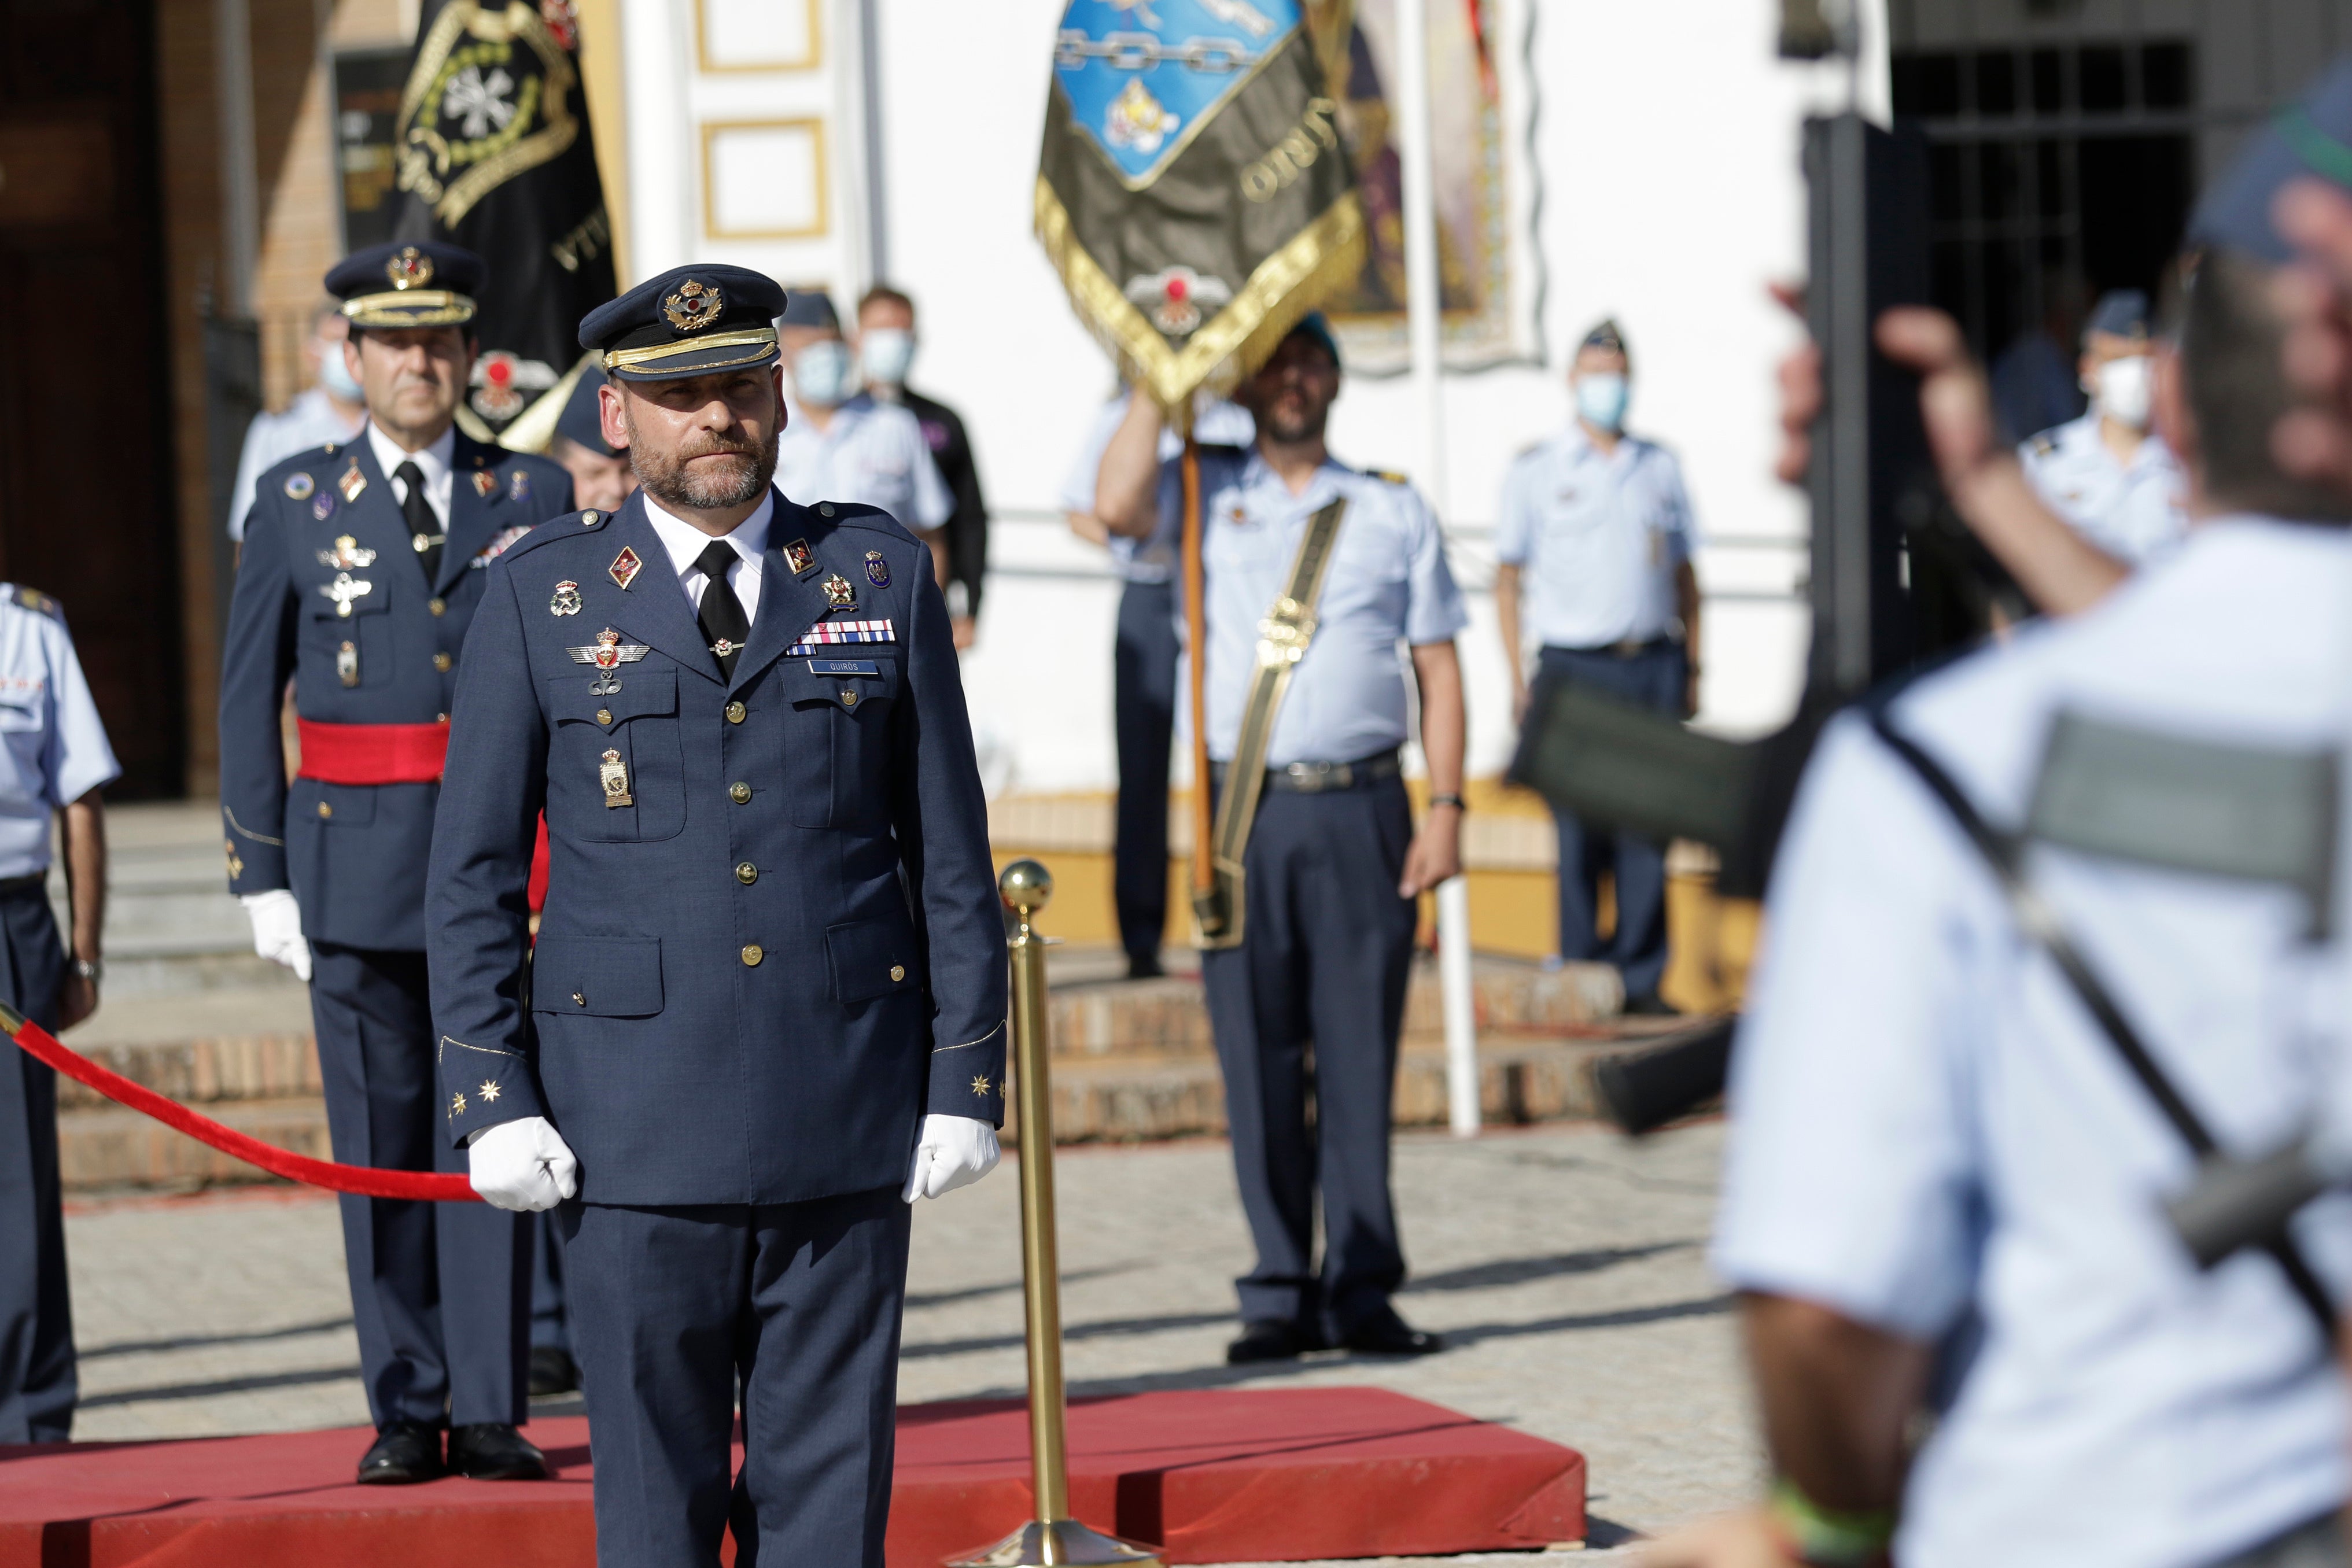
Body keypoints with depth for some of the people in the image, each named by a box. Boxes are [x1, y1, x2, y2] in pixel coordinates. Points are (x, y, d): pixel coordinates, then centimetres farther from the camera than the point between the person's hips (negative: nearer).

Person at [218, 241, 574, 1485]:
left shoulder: (534, 496, 7)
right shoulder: (295, 504, 5)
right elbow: (248, 700, 6)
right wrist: (262, 876, 1)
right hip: (355, 859, 0)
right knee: (381, 1142, 3)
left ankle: (489, 1412, 1)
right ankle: (405, 1413, 10)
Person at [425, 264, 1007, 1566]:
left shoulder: (882, 576, 7)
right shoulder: (540, 597, 4)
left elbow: (950, 850, 8)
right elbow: (473, 870, 4)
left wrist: (968, 1078, 3)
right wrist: (491, 1099, -5)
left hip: (846, 1117, 1)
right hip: (633, 1129, -1)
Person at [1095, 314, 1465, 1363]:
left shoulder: (1394, 510, 12)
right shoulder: (1207, 495, 11)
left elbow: (1438, 666, 10)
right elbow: (1118, 506, -11)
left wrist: (1445, 805, 1)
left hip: (1362, 811, 0)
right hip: (1245, 812, 0)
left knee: (1360, 1056, 0)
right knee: (1257, 1060, 1)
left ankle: (1361, 1288, 5)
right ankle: (1282, 1293, 6)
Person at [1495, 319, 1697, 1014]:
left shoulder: (1660, 468, 13)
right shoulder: (1536, 472, 6)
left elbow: (1684, 576, 17)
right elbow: (1508, 579, 6)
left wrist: (1691, 670, 11)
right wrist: (1519, 681, -2)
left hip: (1654, 667, 2)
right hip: (1575, 667, -2)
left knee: (1648, 827, -1)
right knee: (1579, 833, -2)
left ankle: (1640, 976, 4)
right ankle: (1579, 976, 5)